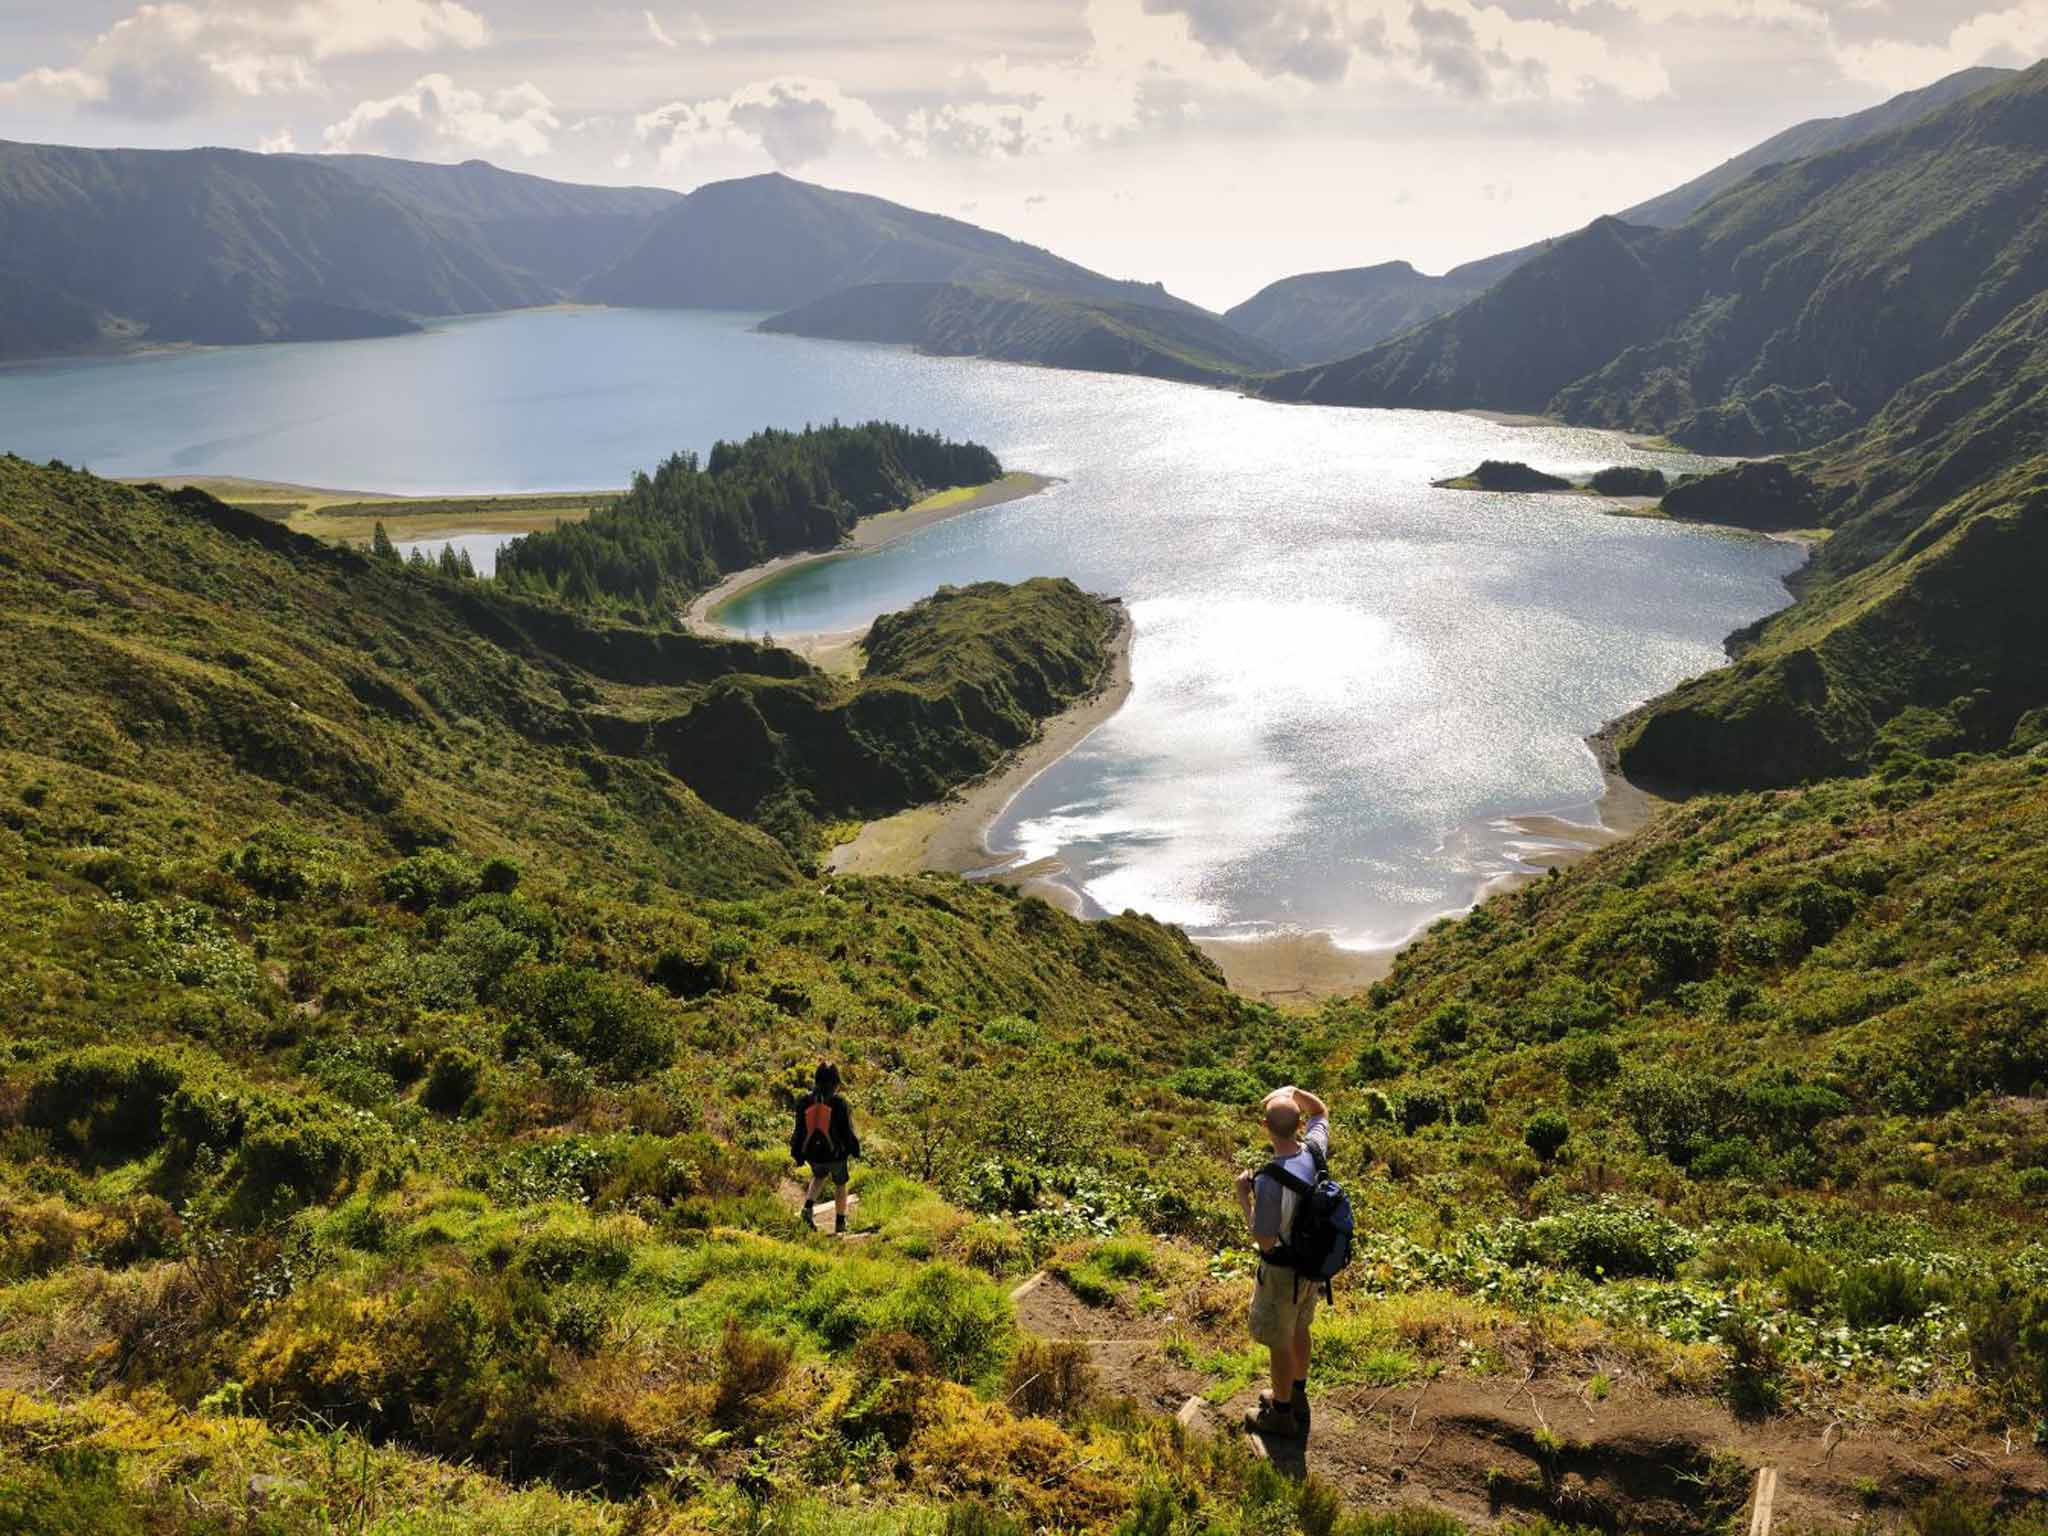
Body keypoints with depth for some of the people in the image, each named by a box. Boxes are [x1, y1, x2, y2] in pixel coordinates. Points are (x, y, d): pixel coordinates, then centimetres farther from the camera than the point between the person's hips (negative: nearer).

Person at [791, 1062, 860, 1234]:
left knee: (819, 1176, 32)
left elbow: (799, 1130, 1)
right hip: (835, 1152, -3)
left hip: (813, 1153, 3)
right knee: (841, 1185, 19)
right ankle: (840, 1223, 21)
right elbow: (847, 1130, -10)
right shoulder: (838, 1103, -16)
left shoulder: (805, 1102, -7)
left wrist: (797, 1153, 12)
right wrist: (854, 1149, 6)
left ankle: (808, 1206, 10)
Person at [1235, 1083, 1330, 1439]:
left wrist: (1243, 1198, -16)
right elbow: (1322, 1112, 9)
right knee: (1299, 1329, 26)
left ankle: (1282, 1414, 30)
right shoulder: (1314, 1152, -14)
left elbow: (1264, 1241, -24)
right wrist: (1296, 1092, -8)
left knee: (1279, 1342, 12)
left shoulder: (1269, 1181, -34)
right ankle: (1296, 1396, 46)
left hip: (1282, 1271, -7)